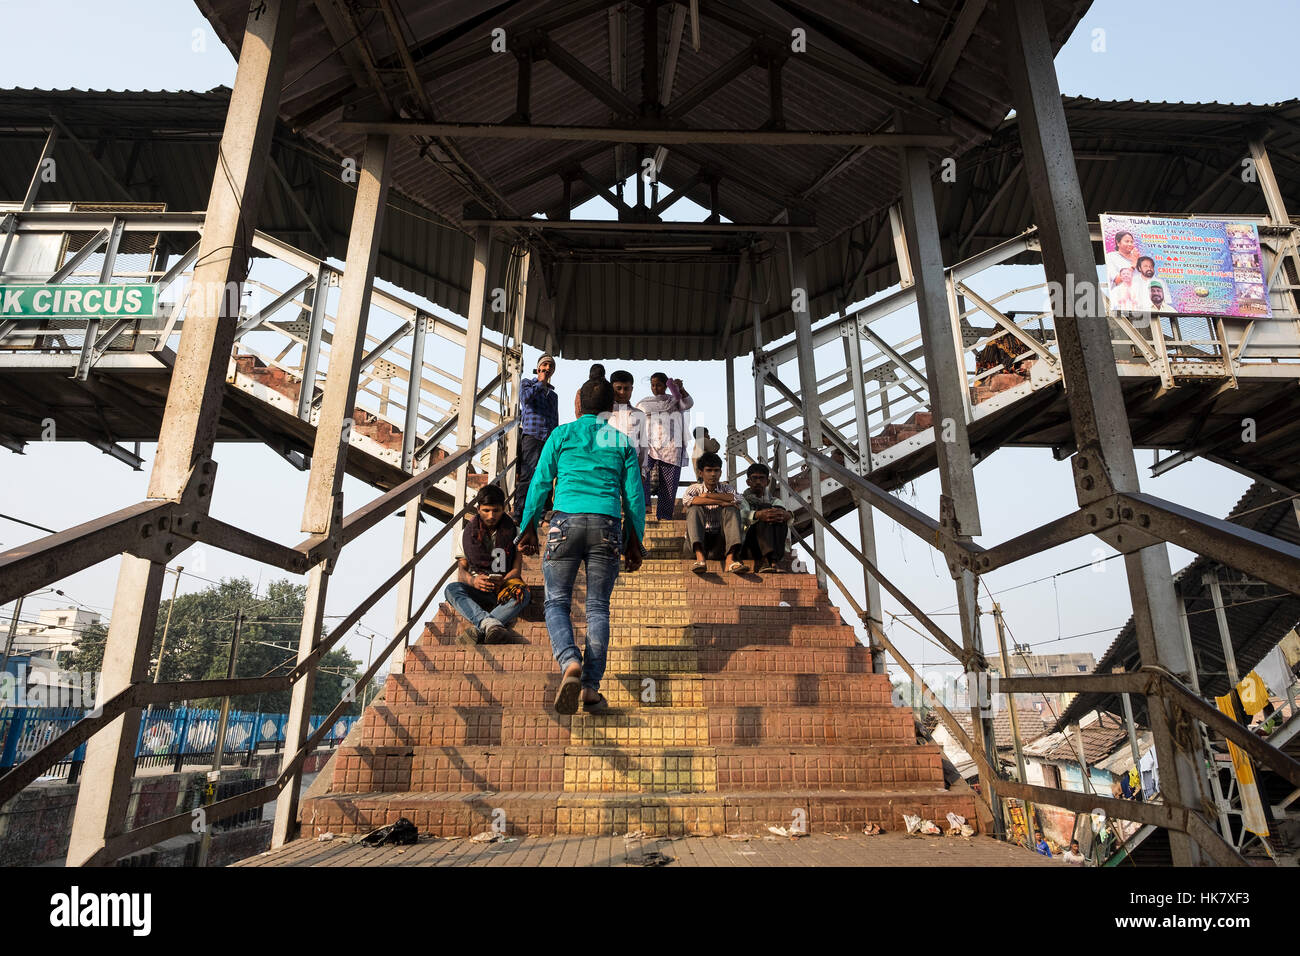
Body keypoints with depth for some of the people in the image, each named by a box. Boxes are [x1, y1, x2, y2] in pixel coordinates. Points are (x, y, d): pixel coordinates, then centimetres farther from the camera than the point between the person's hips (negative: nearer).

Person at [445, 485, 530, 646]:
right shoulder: (466, 534, 9)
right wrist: (474, 581, -19)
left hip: (504, 589, -1)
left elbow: (516, 569, 1)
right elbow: (462, 570, 5)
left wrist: (501, 582, -21)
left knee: (523, 594, -34)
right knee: (451, 589, -30)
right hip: (476, 590, 1)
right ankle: (489, 623, -54)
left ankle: (478, 630, -50)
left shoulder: (514, 533, 6)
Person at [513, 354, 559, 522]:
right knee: (527, 477, -12)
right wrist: (541, 383, 3)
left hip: (549, 439, 5)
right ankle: (519, 515, -10)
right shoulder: (527, 383, 14)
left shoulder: (553, 394, 28)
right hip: (531, 436, -5)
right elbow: (525, 397, -10)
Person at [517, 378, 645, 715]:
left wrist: (528, 529, 15)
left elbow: (540, 483, 9)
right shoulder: (622, 441, 16)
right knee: (598, 608, 6)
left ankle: (570, 662, -19)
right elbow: (634, 495, 13)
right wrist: (635, 542, 19)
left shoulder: (561, 434, 13)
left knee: (557, 602, 7)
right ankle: (591, 687, -1)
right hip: (607, 525, 1)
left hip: (566, 522, -1)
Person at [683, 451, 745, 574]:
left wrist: (708, 495, -15)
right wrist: (720, 502, -23)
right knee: (695, 508, -24)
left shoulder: (725, 488, 10)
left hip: (719, 540, 1)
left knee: (731, 509, -19)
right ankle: (700, 557, -43)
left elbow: (739, 499, -14)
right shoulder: (695, 488, 4)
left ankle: (730, 557, -37)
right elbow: (686, 500, -22)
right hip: (699, 539, -1)